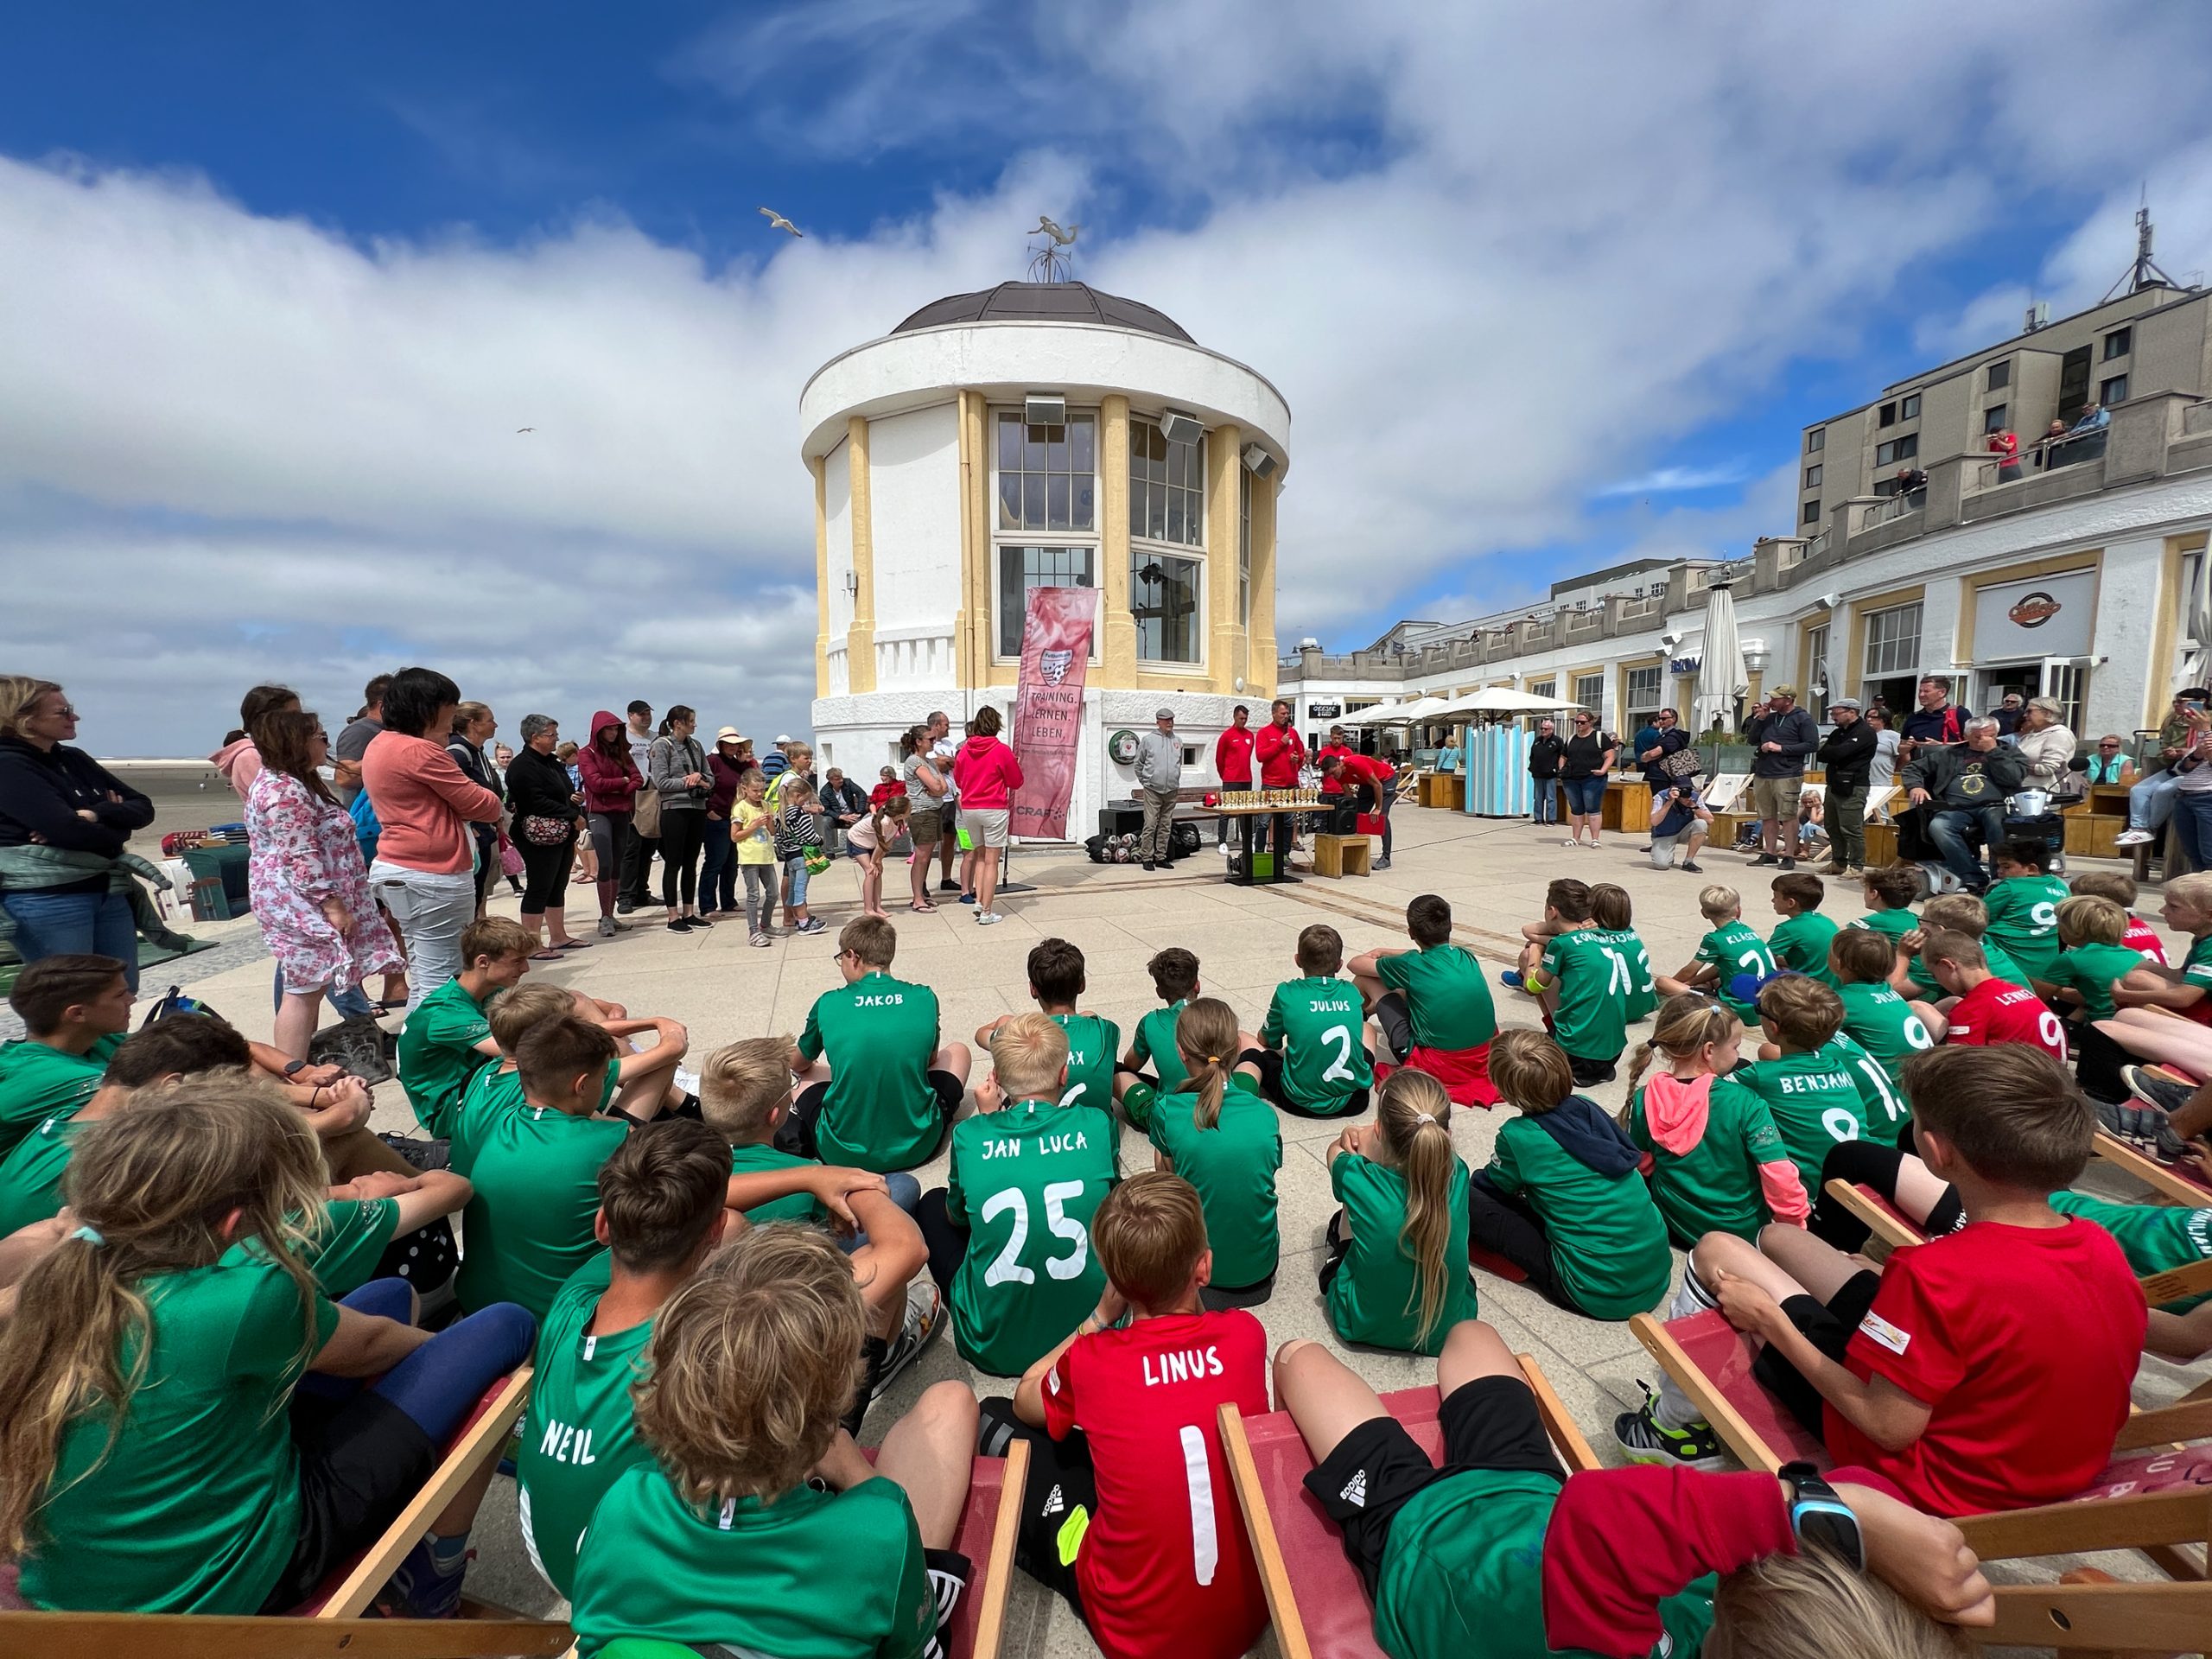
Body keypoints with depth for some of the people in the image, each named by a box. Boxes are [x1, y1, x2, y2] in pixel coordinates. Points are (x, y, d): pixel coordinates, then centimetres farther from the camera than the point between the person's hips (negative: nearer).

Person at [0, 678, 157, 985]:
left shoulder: (74, 759, 11)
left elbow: (143, 808, 6)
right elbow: (70, 831, -22)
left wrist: (96, 814, -14)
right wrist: (117, 830, -1)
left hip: (109, 891, 7)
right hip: (45, 899, -7)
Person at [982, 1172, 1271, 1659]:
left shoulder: (1090, 1362, -20)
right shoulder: (1246, 1333, -14)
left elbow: (1025, 1399, 4)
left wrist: (1101, 1317, 2)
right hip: (1253, 1606, 4)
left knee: (994, 1420, 8)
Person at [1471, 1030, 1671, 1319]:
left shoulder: (1518, 1136, -15)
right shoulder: (1587, 1109, 1)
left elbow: (1491, 1185, 5)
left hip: (1601, 1294, -7)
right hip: (1658, 1275, 7)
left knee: (1466, 1197, -7)